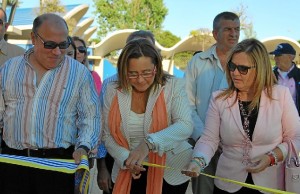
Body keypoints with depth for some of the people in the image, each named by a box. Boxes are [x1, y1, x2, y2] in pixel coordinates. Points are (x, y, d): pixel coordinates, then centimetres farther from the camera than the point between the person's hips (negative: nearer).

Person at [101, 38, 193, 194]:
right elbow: (108, 136, 0)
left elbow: (185, 126, -23)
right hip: (129, 174, 2)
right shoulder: (113, 91, -5)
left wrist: (149, 143, -38)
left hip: (171, 171, -2)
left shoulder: (174, 86, -12)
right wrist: (126, 159, -18)